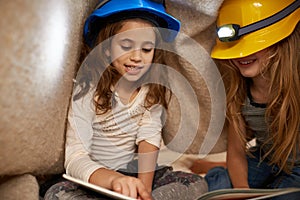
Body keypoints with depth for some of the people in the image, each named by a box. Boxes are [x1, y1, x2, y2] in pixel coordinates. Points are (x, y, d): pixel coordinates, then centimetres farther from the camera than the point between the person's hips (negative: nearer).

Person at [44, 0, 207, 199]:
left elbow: (149, 138, -13)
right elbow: (75, 157, -24)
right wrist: (114, 180, -45)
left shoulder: (154, 88, -3)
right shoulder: (88, 89, -16)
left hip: (136, 174, 3)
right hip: (94, 179, -2)